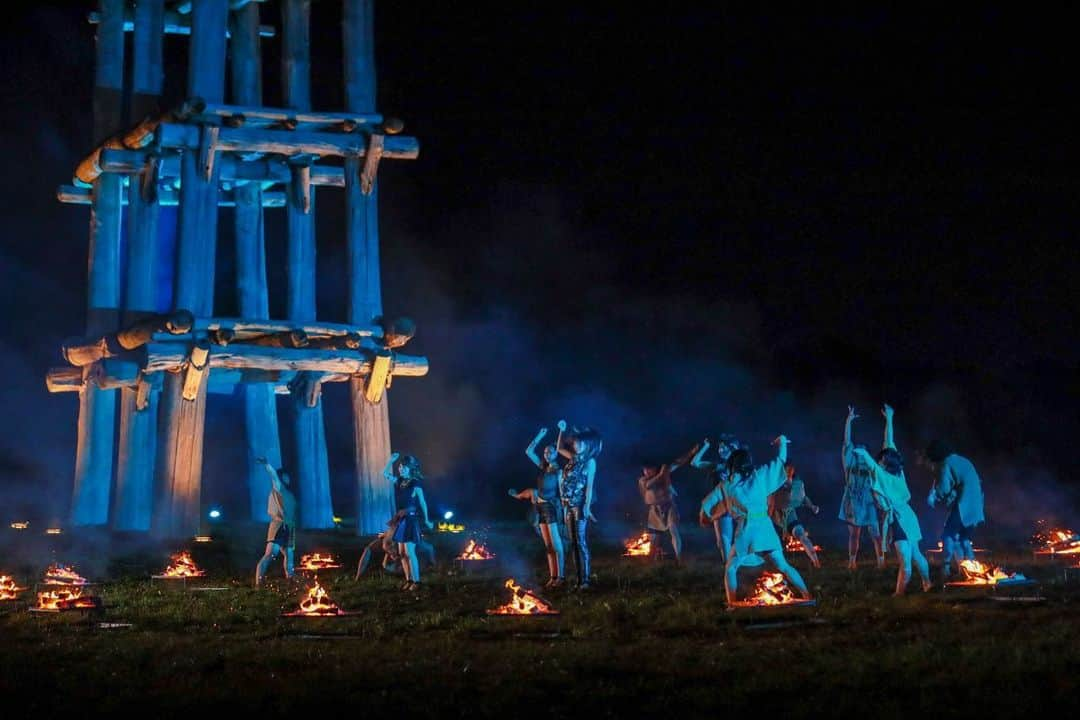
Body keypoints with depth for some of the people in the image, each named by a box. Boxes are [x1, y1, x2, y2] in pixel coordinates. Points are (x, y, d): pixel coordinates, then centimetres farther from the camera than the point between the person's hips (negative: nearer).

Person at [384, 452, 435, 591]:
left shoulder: (415, 484, -10)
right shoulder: (399, 481, 9)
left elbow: (422, 503, -6)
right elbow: (385, 473, 14)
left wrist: (426, 520, -3)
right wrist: (391, 460, 1)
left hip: (410, 519, -7)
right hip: (400, 519, 7)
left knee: (409, 552, -10)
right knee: (402, 553, 8)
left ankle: (416, 581, -6)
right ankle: (409, 580, 15)